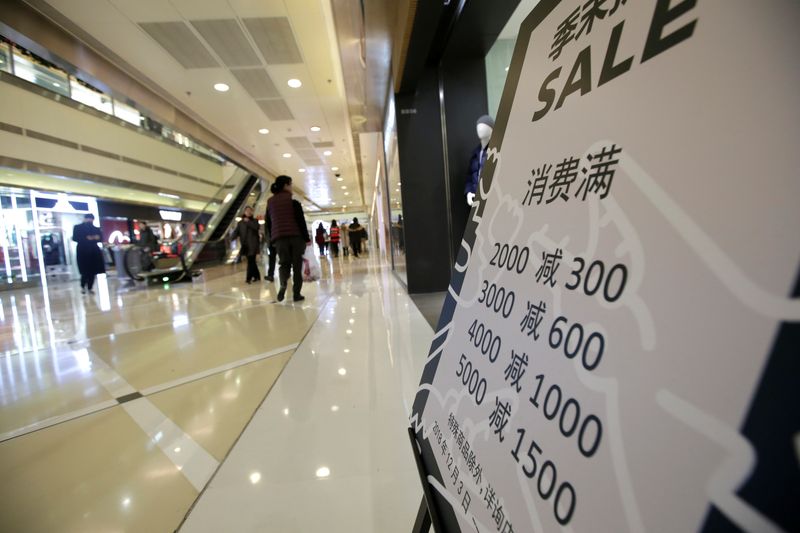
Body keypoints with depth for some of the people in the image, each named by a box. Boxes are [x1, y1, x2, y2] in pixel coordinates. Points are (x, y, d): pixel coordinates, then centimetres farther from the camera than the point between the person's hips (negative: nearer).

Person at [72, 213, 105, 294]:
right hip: (83, 252, -3)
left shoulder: (96, 228, 15)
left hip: (94, 251, 3)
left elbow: (100, 238, 5)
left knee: (93, 271, 0)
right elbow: (75, 238, -3)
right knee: (85, 271, -8)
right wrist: (86, 238, -15)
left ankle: (90, 288, 8)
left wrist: (96, 237, -16)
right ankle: (83, 287, 12)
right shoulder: (77, 227, 8)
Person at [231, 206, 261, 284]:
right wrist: (234, 236, -19)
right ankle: (257, 276, 19)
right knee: (251, 261, 8)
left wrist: (248, 222, -13)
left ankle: (249, 278, -12)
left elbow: (256, 227, -13)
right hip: (245, 244, 4)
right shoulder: (240, 223, 14)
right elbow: (236, 231, 1)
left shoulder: (254, 221, 8)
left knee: (251, 261, -12)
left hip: (253, 244, -3)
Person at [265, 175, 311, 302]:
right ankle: (297, 294, 5)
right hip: (296, 236, -3)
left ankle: (283, 284, -21)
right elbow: (301, 220, -7)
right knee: (297, 265, 4)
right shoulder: (293, 200, -2)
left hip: (279, 238, 3)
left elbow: (268, 223, 13)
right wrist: (307, 238, -3)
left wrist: (273, 238, 19)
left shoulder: (270, 202, 12)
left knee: (284, 263, 9)